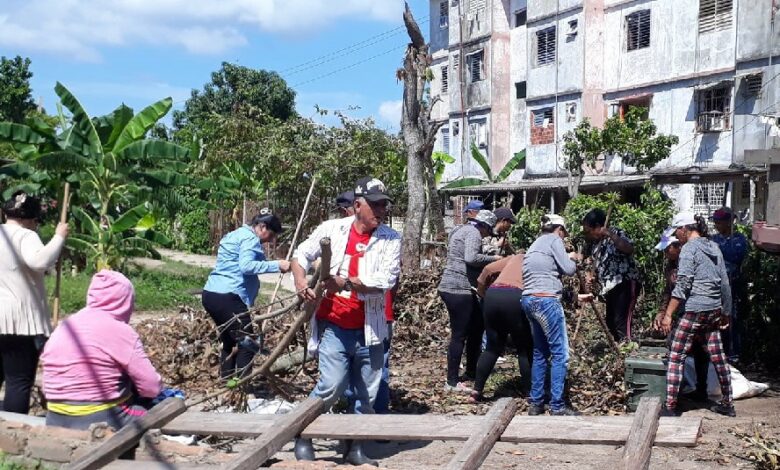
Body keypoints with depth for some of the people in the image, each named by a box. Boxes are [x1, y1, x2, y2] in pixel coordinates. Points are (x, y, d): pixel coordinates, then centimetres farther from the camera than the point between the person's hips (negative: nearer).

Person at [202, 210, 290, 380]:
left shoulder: (238, 234, 24)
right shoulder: (250, 238, -8)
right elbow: (246, 266, -24)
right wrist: (276, 265, -25)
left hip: (212, 294, 10)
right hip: (227, 297, -10)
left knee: (230, 343, 19)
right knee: (247, 344, -5)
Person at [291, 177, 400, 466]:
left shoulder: (390, 239, -3)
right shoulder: (332, 229, -1)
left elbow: (386, 280, -15)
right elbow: (301, 255, 10)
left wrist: (346, 282, -25)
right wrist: (300, 282, -10)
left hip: (369, 327, 2)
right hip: (334, 325, -2)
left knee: (367, 393, 10)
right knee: (332, 386, -10)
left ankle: (355, 448, 29)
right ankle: (302, 436, 14)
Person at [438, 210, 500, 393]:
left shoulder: (462, 230, 21)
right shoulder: (473, 233, -10)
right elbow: (471, 258, -26)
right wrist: (493, 258, -14)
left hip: (451, 287, 11)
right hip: (458, 290, -11)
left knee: (476, 327, 19)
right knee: (459, 335, -5)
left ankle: (472, 371, 30)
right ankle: (452, 382, 0)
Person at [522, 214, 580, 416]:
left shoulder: (536, 244, 24)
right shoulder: (554, 240, -1)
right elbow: (568, 270, -6)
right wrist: (573, 260, 14)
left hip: (529, 300, 9)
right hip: (546, 300, -9)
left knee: (540, 353, 16)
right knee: (560, 354, -4)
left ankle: (535, 403, 17)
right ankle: (557, 406, -3)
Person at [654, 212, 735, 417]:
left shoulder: (689, 248, -10)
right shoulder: (714, 247, 12)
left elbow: (682, 285, -17)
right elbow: (725, 283, 15)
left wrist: (668, 315, -17)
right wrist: (725, 312, 23)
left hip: (695, 310, -8)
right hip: (714, 310, 8)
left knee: (676, 357, -3)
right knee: (718, 356, 16)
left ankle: (670, 407, -4)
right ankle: (727, 404, 26)